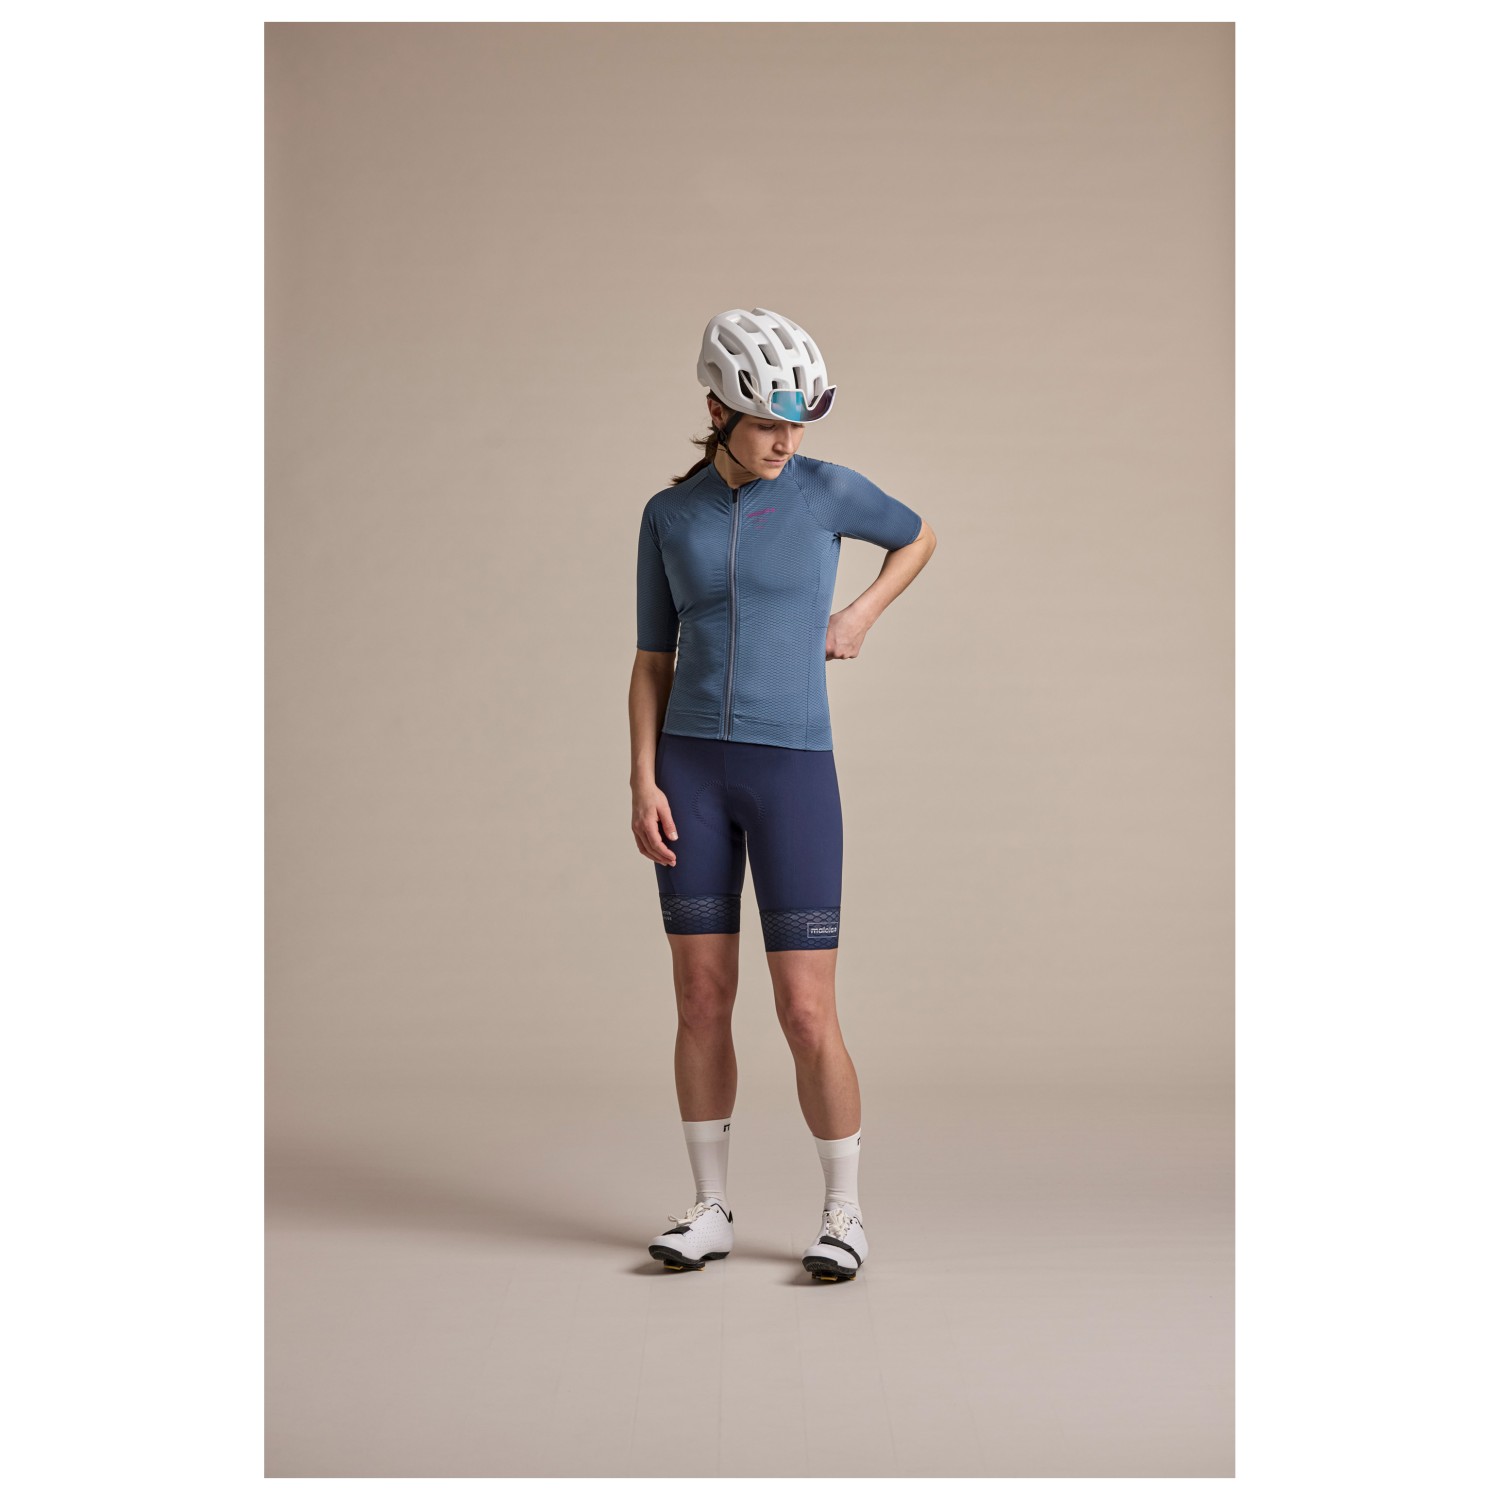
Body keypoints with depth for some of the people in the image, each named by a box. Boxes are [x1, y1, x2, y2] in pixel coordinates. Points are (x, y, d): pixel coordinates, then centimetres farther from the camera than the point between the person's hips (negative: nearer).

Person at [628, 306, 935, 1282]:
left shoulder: (827, 488, -1)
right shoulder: (669, 516, 5)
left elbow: (918, 537, 19)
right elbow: (653, 662, 6)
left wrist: (859, 618, 4)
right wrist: (644, 784, -6)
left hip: (794, 774, -2)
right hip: (693, 771, 3)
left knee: (806, 1014, -6)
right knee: (703, 1000, 3)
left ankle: (845, 1214, 12)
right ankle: (711, 1211, 16)